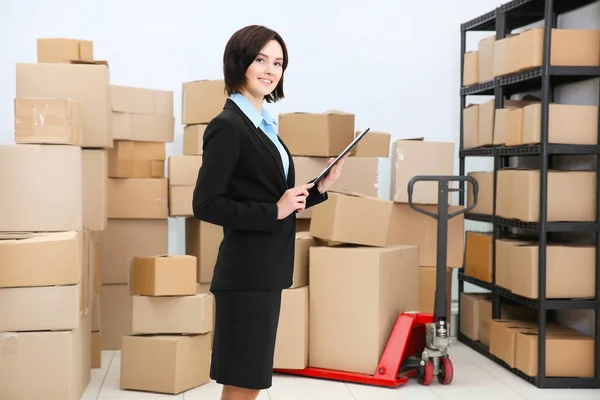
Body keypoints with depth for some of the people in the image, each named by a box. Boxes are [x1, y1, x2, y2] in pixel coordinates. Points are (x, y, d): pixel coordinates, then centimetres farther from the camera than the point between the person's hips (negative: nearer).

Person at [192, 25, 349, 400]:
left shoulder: (263, 124, 13)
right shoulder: (228, 125, -15)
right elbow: (205, 204, -21)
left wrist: (321, 188, 6)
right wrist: (274, 212, -20)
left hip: (264, 270, 9)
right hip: (246, 272, -9)